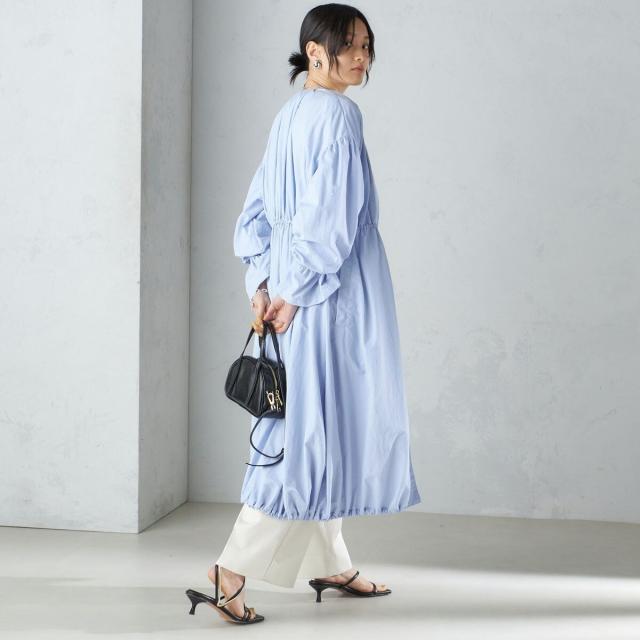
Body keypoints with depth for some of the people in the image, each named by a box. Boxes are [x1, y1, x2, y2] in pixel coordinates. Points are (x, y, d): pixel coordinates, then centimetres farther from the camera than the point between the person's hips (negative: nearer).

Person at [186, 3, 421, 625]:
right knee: (317, 427, -6)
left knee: (313, 428, 14)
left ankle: (330, 563, 26)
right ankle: (234, 568, -7)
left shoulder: (289, 115, 14)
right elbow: (329, 214, -21)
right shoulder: (337, 113, -12)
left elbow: (256, 211, 13)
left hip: (292, 289, 9)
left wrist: (261, 282, 7)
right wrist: (296, 290, -17)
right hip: (333, 293, -9)